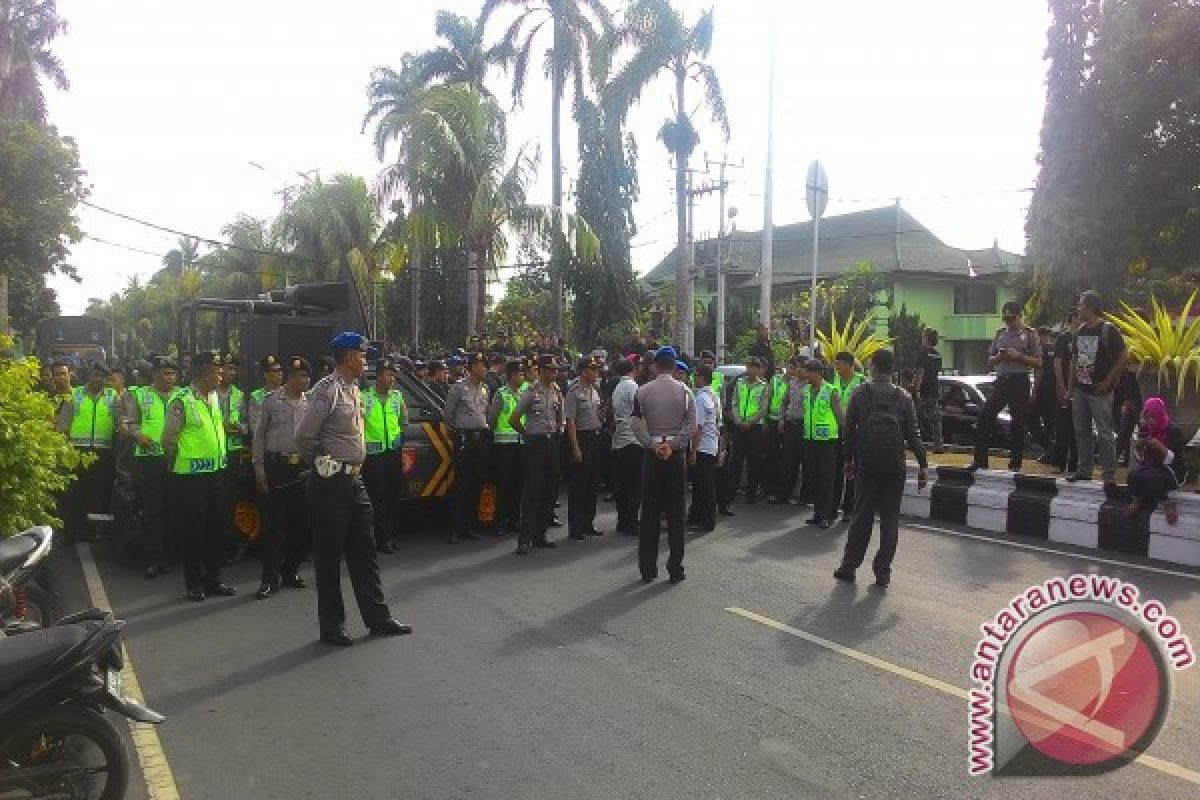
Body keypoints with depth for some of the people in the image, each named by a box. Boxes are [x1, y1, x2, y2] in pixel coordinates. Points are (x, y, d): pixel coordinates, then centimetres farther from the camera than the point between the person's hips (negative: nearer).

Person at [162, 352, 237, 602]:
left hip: (215, 473, 7)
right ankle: (194, 584, 14)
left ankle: (212, 579, 23)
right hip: (190, 476, -7)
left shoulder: (213, 398, 10)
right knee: (192, 531, 3)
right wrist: (180, 464, 1)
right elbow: (169, 439, -10)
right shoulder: (182, 401, -13)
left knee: (216, 528, 12)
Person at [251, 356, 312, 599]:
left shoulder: (310, 403, 7)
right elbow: (259, 437, 2)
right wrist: (259, 469, -2)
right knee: (274, 524, 0)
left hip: (303, 468, 3)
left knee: (300, 524, 8)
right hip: (276, 467, -3)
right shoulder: (271, 401, 0)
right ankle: (270, 579, 8)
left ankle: (290, 572, 24)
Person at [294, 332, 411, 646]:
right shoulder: (327, 390, -16)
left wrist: (352, 466, 13)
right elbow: (303, 437, -17)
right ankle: (331, 626, 15)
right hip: (330, 483, -9)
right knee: (329, 555, 3)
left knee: (364, 552, 13)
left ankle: (377, 619, 22)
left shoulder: (353, 389, 12)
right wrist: (320, 465, -2)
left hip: (354, 480, 9)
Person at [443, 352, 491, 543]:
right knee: (461, 483, -7)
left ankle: (471, 526, 15)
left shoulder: (485, 389, 13)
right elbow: (447, 414, 2)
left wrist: (484, 430, 14)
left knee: (477, 483, 7)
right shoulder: (459, 387, -4)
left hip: (482, 438, 5)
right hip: (464, 438, -5)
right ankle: (456, 529, -4)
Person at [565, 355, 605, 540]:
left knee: (592, 483, 13)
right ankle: (575, 527, 4)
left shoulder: (594, 391, 13)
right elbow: (570, 421, -15)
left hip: (595, 437, 8)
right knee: (579, 484, -4)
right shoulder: (574, 392, -12)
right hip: (581, 437, -8)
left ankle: (588, 524, 22)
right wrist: (575, 447, -20)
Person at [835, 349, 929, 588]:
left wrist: (849, 459, 10)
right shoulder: (904, 398, -1)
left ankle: (849, 566, 13)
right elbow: (913, 435, -2)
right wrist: (923, 465, 3)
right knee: (890, 519, 6)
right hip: (894, 467, 0)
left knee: (861, 517, 9)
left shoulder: (859, 394, -3)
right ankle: (883, 572, 7)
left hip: (866, 466, 0)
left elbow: (849, 430, -1)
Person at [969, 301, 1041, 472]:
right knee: (985, 415, -6)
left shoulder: (1030, 335, 2)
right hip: (1001, 381, 4)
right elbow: (990, 360, 18)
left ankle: (1015, 463, 10)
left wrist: (1019, 357, -15)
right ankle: (980, 460, -2)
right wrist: (998, 357, -3)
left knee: (1017, 423, 0)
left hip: (1019, 381, -4)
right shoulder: (999, 334, 14)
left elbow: (1039, 362, -2)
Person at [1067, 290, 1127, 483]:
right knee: (1082, 431, 12)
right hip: (1080, 390, 7)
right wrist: (1071, 386, 11)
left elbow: (1124, 357, -10)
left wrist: (1109, 381, -12)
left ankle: (1110, 474, 1)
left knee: (1104, 433, -4)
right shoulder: (1080, 331, 11)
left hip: (1099, 391, -7)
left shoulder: (1108, 330, -9)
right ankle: (1084, 469, 22)